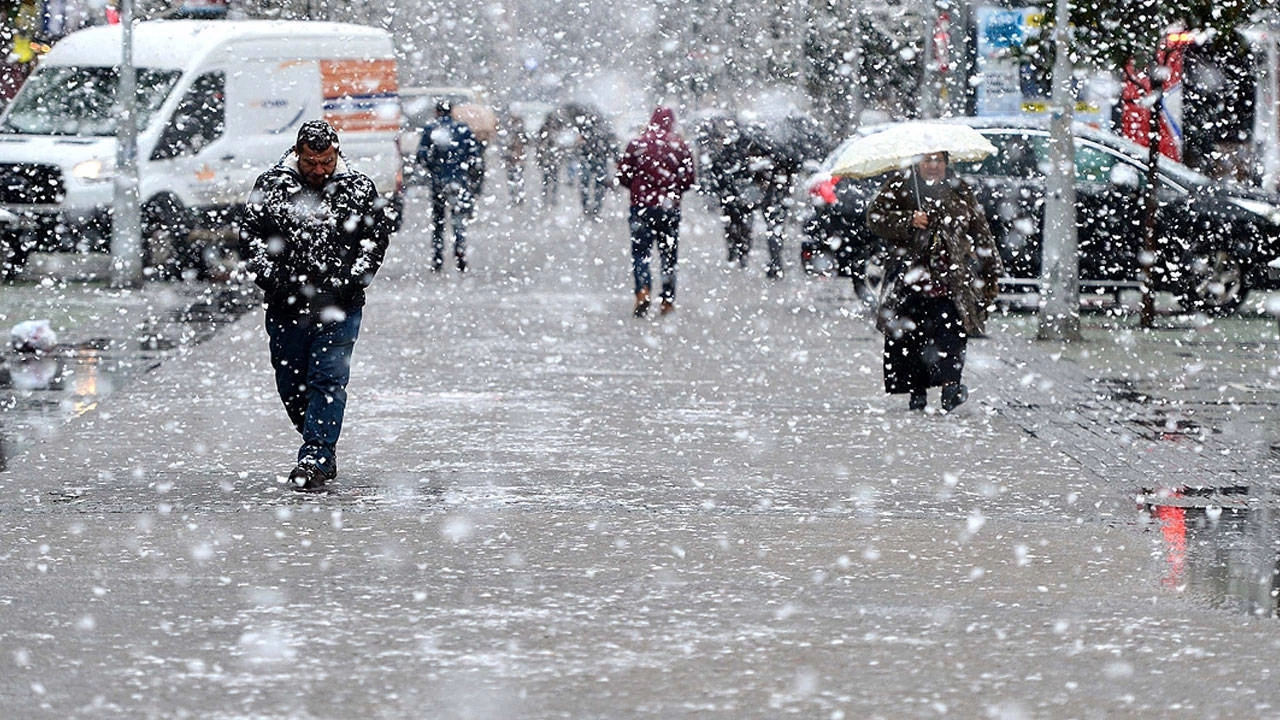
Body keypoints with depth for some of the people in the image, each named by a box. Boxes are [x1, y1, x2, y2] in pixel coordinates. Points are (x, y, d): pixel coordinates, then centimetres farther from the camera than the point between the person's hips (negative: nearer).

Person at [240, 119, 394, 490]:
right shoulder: (270, 187, 0)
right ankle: (324, 449, 25)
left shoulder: (359, 189, 0)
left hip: (340, 308, -2)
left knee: (328, 380, -9)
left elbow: (378, 234, 7)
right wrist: (270, 277, -6)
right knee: (291, 385, 8)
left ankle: (316, 458, -10)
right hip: (285, 306, 2)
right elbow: (250, 236, 6)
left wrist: (353, 279, -4)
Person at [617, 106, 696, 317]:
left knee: (640, 252, 1)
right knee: (669, 254, 12)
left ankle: (642, 291, -21)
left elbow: (622, 175, -1)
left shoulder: (637, 144, -5)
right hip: (670, 207, 1)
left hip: (641, 205, -1)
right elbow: (689, 179, 0)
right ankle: (668, 299, 13)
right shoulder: (680, 146, -3)